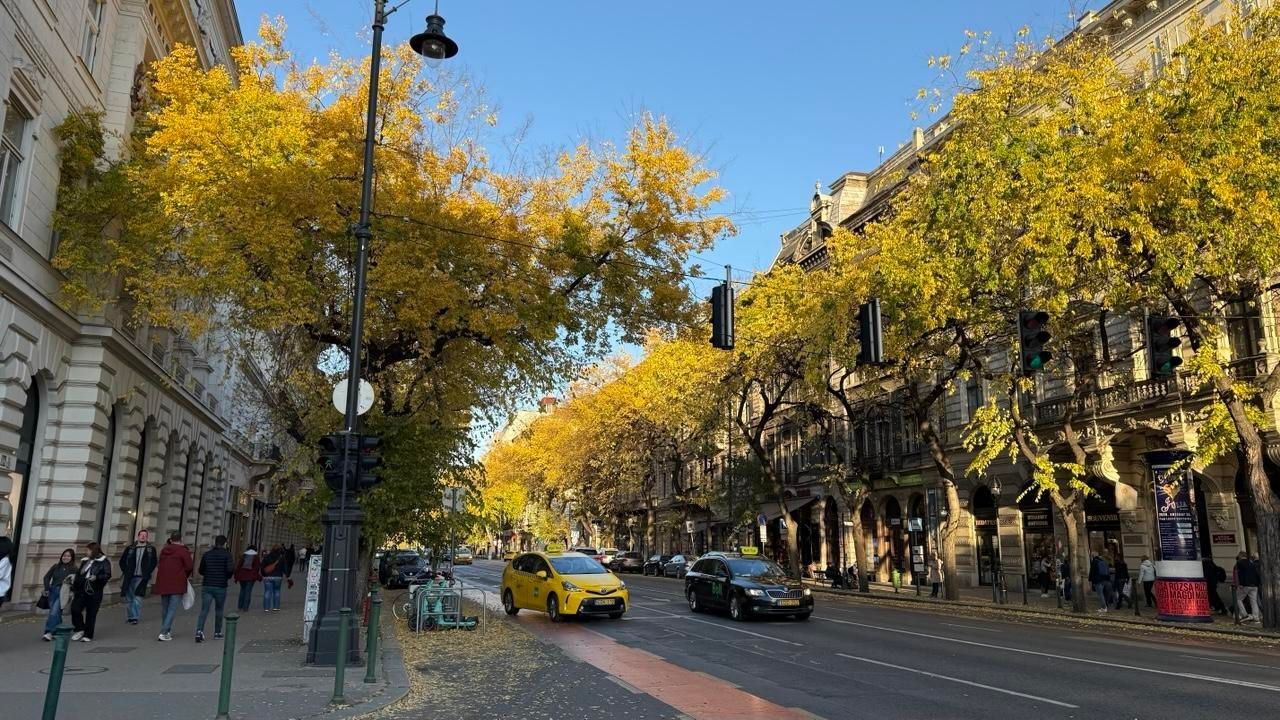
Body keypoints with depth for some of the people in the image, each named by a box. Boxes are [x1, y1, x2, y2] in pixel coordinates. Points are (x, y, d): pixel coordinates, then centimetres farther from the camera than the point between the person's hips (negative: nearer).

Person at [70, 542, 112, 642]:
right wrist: (73, 588, 16)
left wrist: (96, 577, -28)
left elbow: (107, 575, -12)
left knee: (91, 614, 0)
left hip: (94, 593, -5)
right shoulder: (85, 561, 16)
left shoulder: (104, 562, -3)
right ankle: (79, 629, 11)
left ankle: (88, 635, 11)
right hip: (81, 591, 5)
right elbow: (78, 575, 21)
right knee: (75, 609, -9)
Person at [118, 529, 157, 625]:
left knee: (138, 598, -7)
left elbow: (153, 563, 6)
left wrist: (147, 573, -3)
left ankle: (135, 617, -3)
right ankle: (131, 616, 15)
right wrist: (126, 571, 1)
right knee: (129, 597, 6)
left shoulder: (151, 549, 5)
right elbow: (122, 561, 12)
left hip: (141, 578, -2)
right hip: (129, 577, 2)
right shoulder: (130, 548, 7)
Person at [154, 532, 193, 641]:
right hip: (177, 584, -6)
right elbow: (189, 567, -11)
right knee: (172, 609, -3)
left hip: (163, 583, 6)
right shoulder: (183, 551, -9)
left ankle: (167, 631, 27)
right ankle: (164, 633, -10)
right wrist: (185, 577, 8)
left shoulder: (164, 550, 10)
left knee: (164, 608, 18)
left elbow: (159, 566, 14)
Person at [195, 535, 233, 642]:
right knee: (219, 610, 14)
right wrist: (227, 576, 3)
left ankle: (199, 631, -21)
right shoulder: (226, 555, -7)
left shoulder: (207, 554, 5)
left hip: (206, 586, 2)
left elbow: (201, 571, 9)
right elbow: (230, 569, -19)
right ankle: (217, 632, 22)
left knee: (204, 610, -2)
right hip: (221, 587, -2)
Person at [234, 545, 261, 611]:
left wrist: (236, 576, 10)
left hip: (242, 576, 3)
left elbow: (238, 567, 5)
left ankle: (240, 606, 18)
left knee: (242, 590, 16)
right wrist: (259, 577, 3)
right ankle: (245, 608, -3)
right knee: (248, 591, 0)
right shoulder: (256, 558, 1)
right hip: (251, 577, -3)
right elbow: (257, 568, -2)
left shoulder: (243, 556, 7)